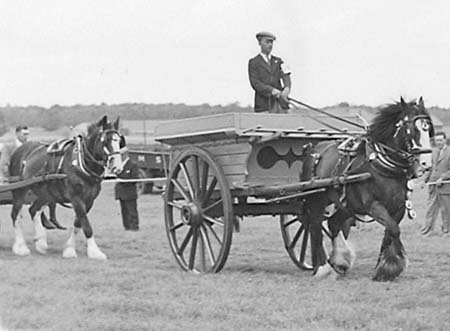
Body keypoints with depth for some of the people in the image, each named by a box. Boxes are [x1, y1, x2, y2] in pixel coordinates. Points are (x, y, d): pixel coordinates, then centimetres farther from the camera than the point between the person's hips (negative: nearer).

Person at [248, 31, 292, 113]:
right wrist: (271, 91, -18)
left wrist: (287, 88, -19)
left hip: (281, 103, 4)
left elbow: (285, 76, 4)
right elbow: (255, 83, -4)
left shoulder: (278, 61, 21)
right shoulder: (253, 62, 8)